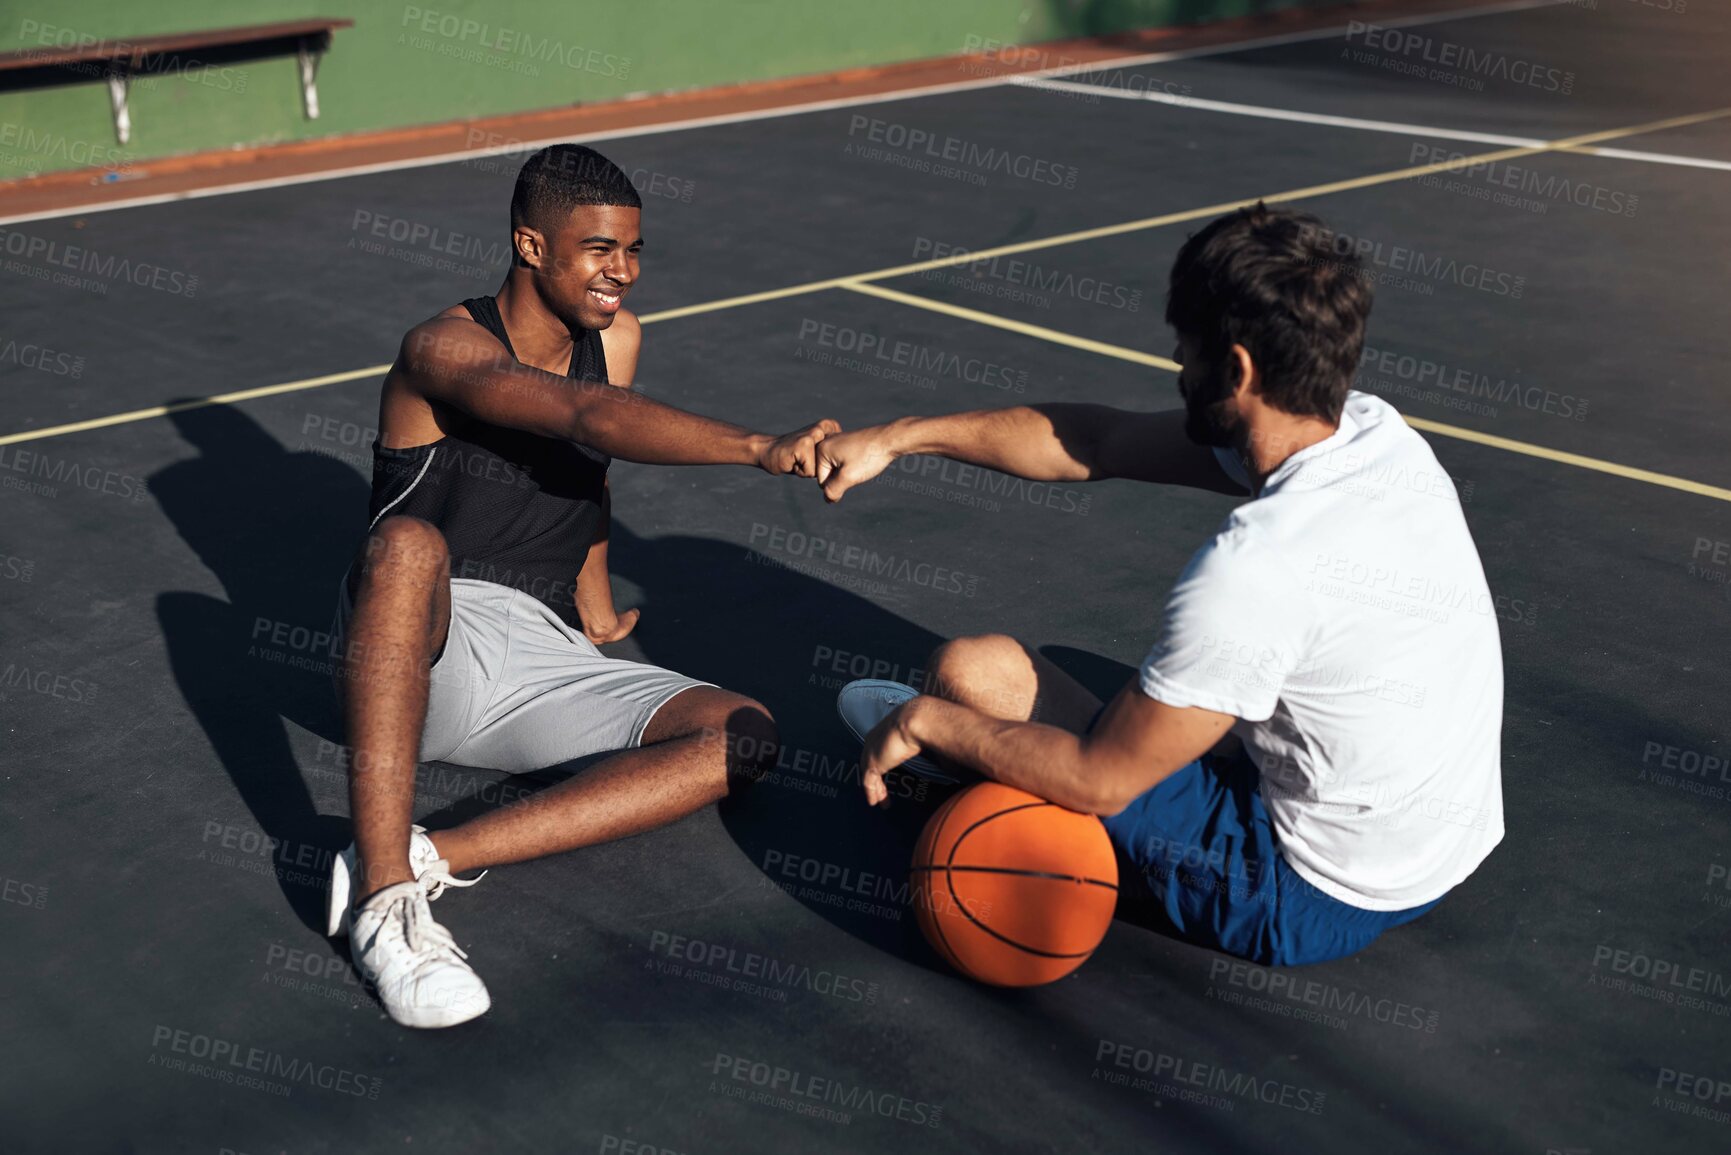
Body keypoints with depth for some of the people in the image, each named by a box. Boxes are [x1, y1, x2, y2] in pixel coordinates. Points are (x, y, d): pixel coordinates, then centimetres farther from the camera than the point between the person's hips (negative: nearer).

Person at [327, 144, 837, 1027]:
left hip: (544, 660, 6)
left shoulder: (617, 338, 9)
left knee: (742, 734, -18)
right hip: (414, 657, -6)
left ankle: (433, 857, -29)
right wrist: (759, 449, -44)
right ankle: (384, 894, -43)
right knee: (409, 544, -39)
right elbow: (588, 417, -32)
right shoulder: (445, 348, -13)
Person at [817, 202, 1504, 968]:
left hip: (1313, 902, -8)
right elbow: (1106, 440, 2)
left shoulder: (1258, 566, -31)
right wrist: (899, 437, 6)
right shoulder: (1375, 431, -6)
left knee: (970, 671, -6)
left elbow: (1100, 784, -21)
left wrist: (927, 723, -6)